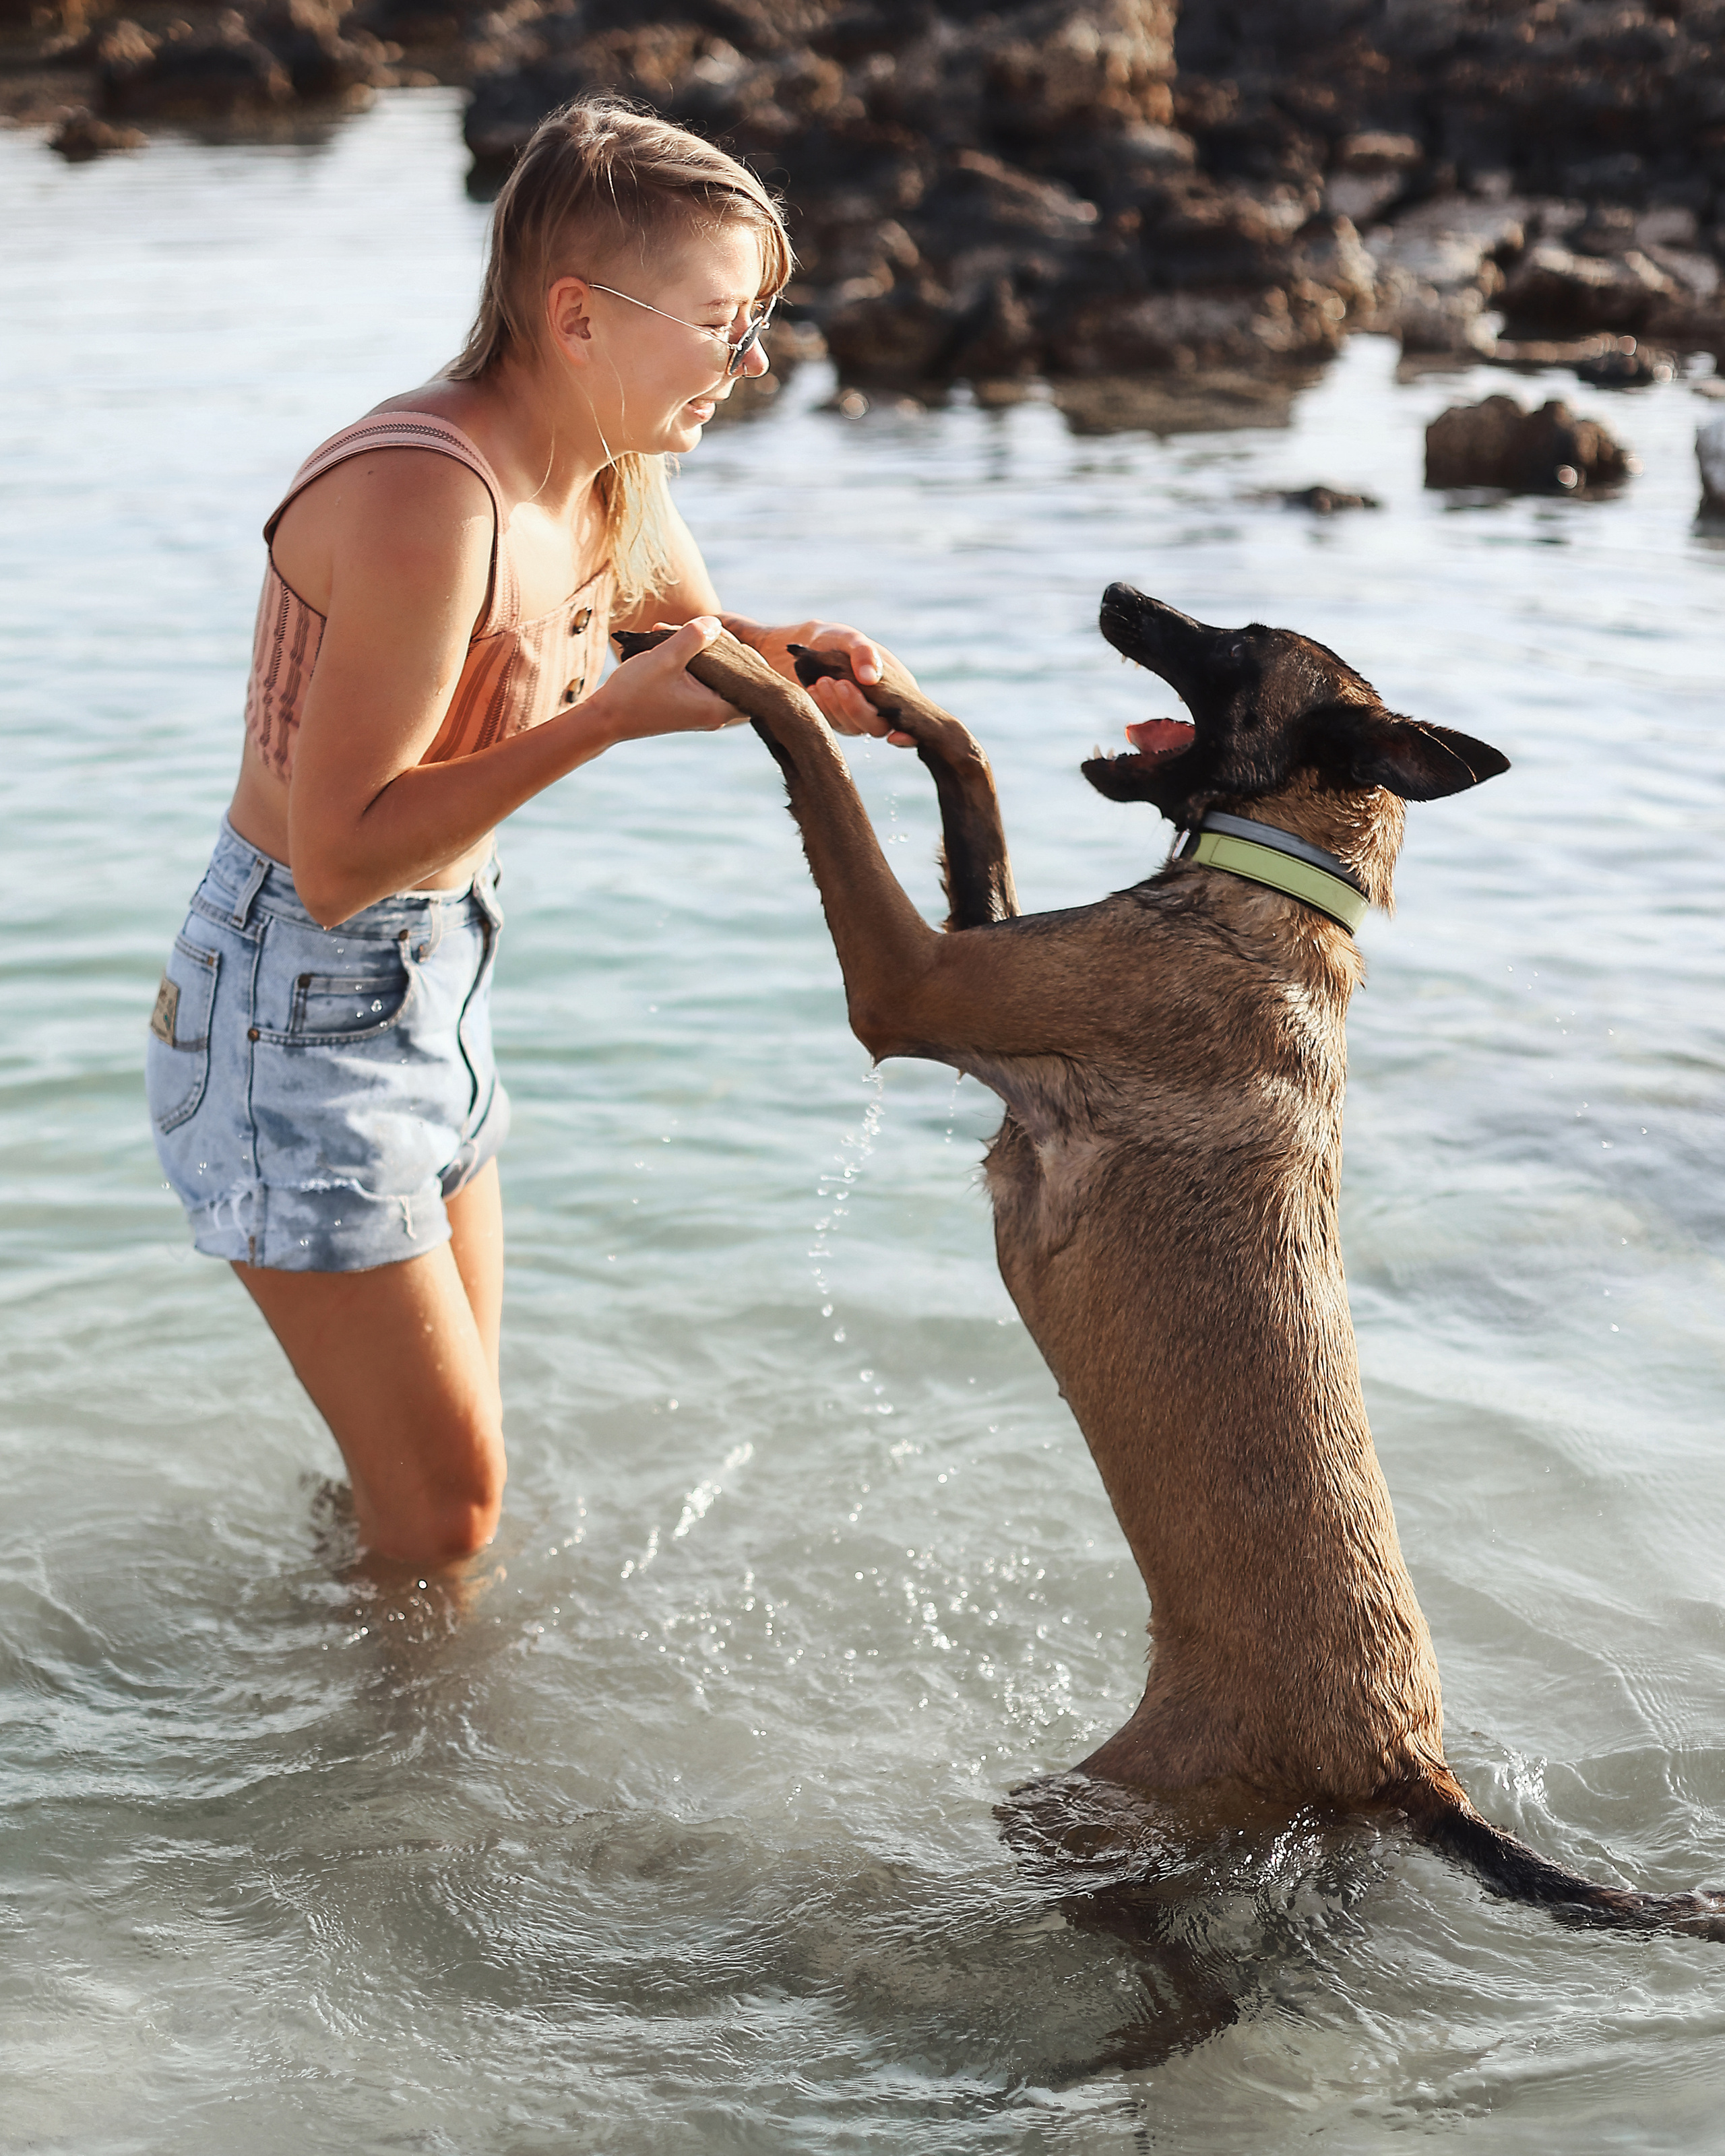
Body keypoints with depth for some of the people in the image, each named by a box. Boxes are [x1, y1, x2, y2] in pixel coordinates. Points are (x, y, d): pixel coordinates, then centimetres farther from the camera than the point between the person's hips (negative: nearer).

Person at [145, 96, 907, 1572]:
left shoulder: (616, 479, -1)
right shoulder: (429, 499, -29)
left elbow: (689, 637, 21)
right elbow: (339, 860, -29)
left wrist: (791, 667, -2)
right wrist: (608, 721, -33)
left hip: (435, 981, 9)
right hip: (301, 1005, -8)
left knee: (443, 1471, 21)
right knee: (446, 1506, 1)